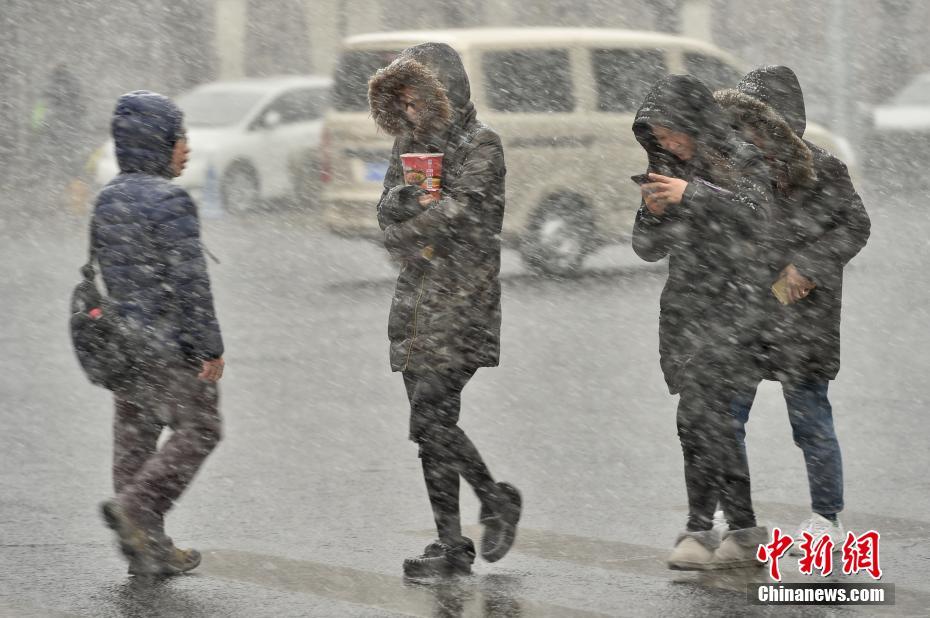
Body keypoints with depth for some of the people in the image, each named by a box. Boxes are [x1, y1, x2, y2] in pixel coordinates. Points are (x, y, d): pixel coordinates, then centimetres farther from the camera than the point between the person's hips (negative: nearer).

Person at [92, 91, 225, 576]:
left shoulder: (107, 200, 9)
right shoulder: (170, 201, -16)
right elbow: (189, 281, -18)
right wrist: (210, 346, -14)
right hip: (171, 346, -8)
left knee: (134, 438, 9)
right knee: (197, 430, 3)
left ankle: (149, 550, 13)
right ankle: (134, 506, -12)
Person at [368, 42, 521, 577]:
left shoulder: (481, 145, -7)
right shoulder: (411, 143, 16)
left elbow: (460, 209, -16)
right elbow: (387, 208, 10)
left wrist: (403, 233, -4)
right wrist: (413, 199, -11)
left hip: (462, 298, -7)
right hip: (417, 297, 7)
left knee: (430, 419, -13)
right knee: (430, 423, 5)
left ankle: (498, 501, 8)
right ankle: (452, 544, 9)